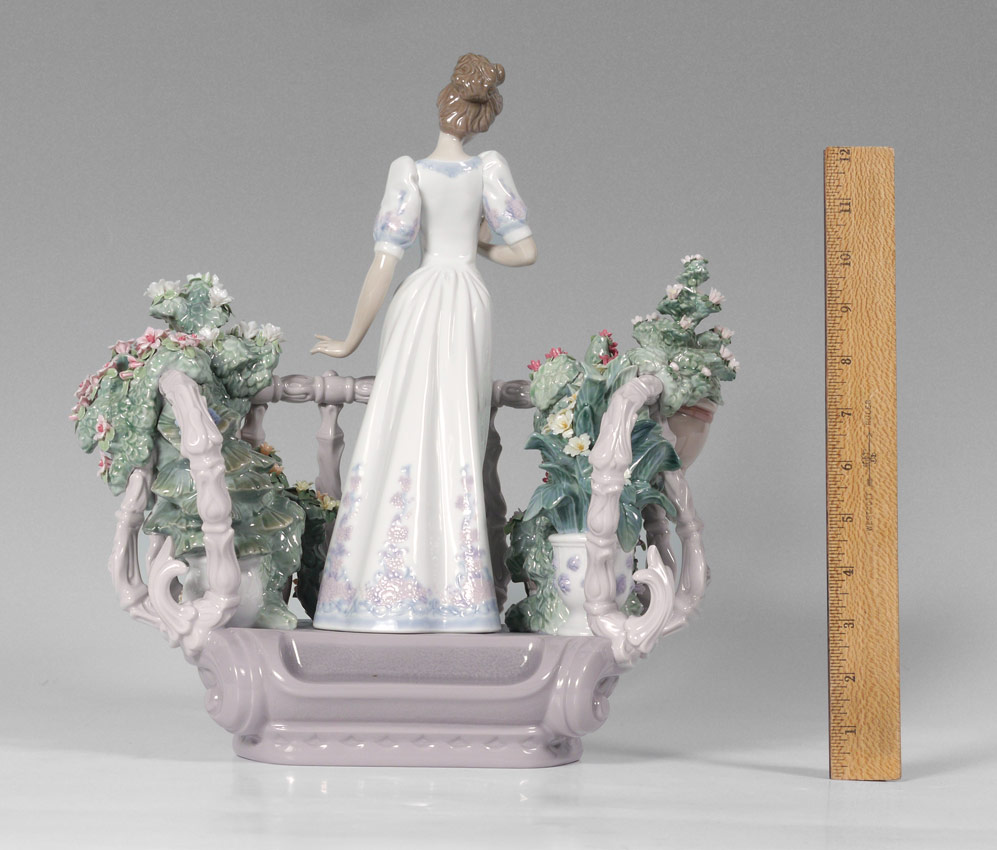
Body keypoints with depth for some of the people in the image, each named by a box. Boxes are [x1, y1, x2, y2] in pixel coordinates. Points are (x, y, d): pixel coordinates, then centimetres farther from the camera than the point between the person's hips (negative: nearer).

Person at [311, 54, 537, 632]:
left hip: (418, 302, -2)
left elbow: (383, 267, -12)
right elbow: (526, 252, -3)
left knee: (404, 438, 0)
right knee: (458, 442, 5)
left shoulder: (410, 172, -10)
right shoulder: (490, 168, -3)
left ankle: (390, 587, -3)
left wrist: (351, 341, -2)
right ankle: (455, 587, 4)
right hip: (470, 306, 2)